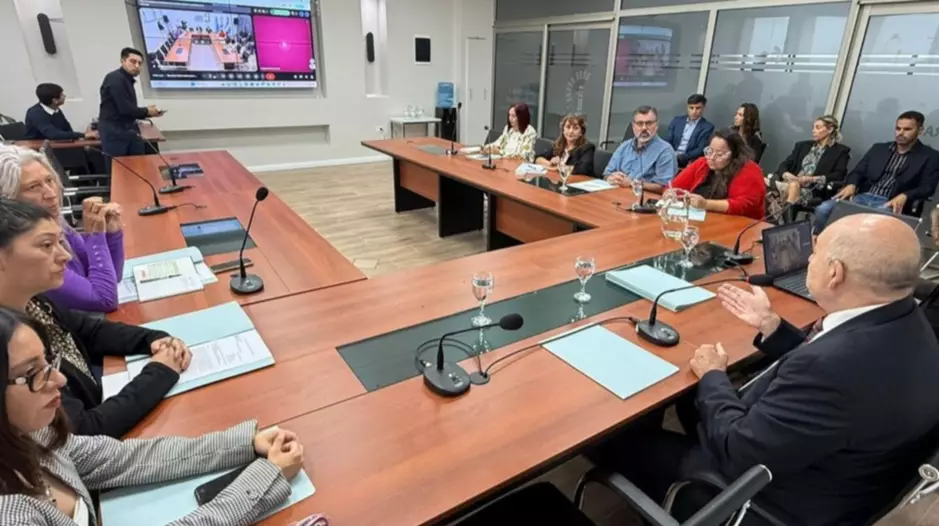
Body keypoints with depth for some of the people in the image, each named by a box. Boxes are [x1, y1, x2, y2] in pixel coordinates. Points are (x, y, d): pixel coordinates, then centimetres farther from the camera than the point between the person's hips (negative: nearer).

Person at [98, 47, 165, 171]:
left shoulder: (127, 81, 14)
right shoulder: (115, 79, -14)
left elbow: (129, 110, 13)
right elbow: (125, 109, -20)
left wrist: (149, 113, 2)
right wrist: (146, 111, -5)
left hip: (128, 130, 9)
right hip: (114, 133, -9)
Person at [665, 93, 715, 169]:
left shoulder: (707, 127, 4)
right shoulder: (677, 120, 15)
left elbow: (701, 150, -5)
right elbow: (667, 141, 10)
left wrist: (680, 157, -18)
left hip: (688, 161, -3)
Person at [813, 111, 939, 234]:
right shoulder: (878, 148, 20)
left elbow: (927, 187, 0)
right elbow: (858, 172, 15)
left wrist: (904, 196, -21)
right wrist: (851, 185, -10)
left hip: (890, 204, -3)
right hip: (862, 197, 4)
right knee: (823, 209, -24)